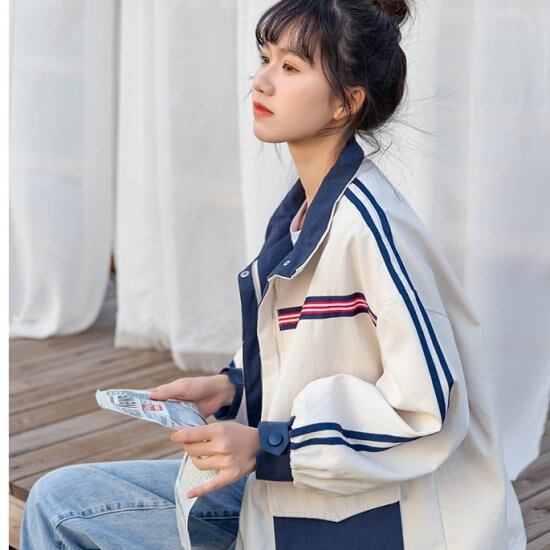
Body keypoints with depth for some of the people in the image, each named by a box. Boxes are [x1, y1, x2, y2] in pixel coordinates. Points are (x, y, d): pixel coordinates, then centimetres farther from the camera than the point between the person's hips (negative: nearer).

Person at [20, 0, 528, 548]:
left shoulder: (369, 224, -23)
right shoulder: (301, 210, 5)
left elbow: (428, 408, -23)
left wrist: (265, 447, -21)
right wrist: (230, 387, 0)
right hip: (286, 480, 8)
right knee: (57, 502, 3)